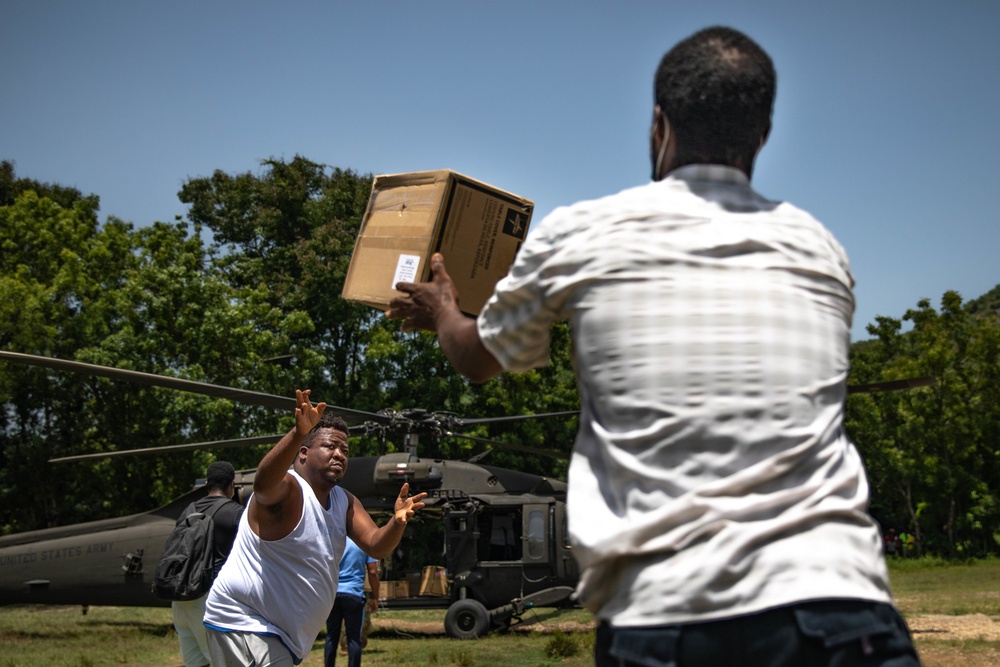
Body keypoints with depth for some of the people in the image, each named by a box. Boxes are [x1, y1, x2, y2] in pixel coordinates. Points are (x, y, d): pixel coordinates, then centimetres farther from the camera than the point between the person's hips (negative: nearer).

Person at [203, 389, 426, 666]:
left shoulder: (345, 503, 8)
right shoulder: (286, 488, -17)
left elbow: (376, 546, -2)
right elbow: (263, 481, -41)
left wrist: (397, 522, -25)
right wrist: (298, 434, -58)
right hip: (243, 625, -9)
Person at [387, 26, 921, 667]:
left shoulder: (574, 235, 5)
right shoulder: (821, 249, 13)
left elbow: (478, 358, 23)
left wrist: (444, 310, 47)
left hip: (658, 614, 0)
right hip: (837, 599, 1)